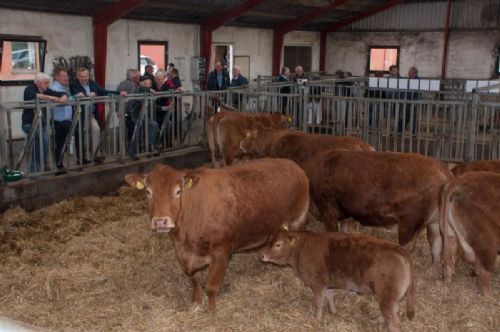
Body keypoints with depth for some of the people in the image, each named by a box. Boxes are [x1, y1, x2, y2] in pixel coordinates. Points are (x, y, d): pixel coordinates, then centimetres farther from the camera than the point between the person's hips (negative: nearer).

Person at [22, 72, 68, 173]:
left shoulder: (47, 91, 5)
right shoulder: (29, 89, -9)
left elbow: (63, 94, 4)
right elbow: (33, 96, -33)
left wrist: (63, 98, -20)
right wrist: (49, 97, -38)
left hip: (41, 124, 6)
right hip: (29, 124, -6)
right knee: (44, 138, -28)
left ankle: (34, 171, 21)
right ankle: (44, 164, -19)